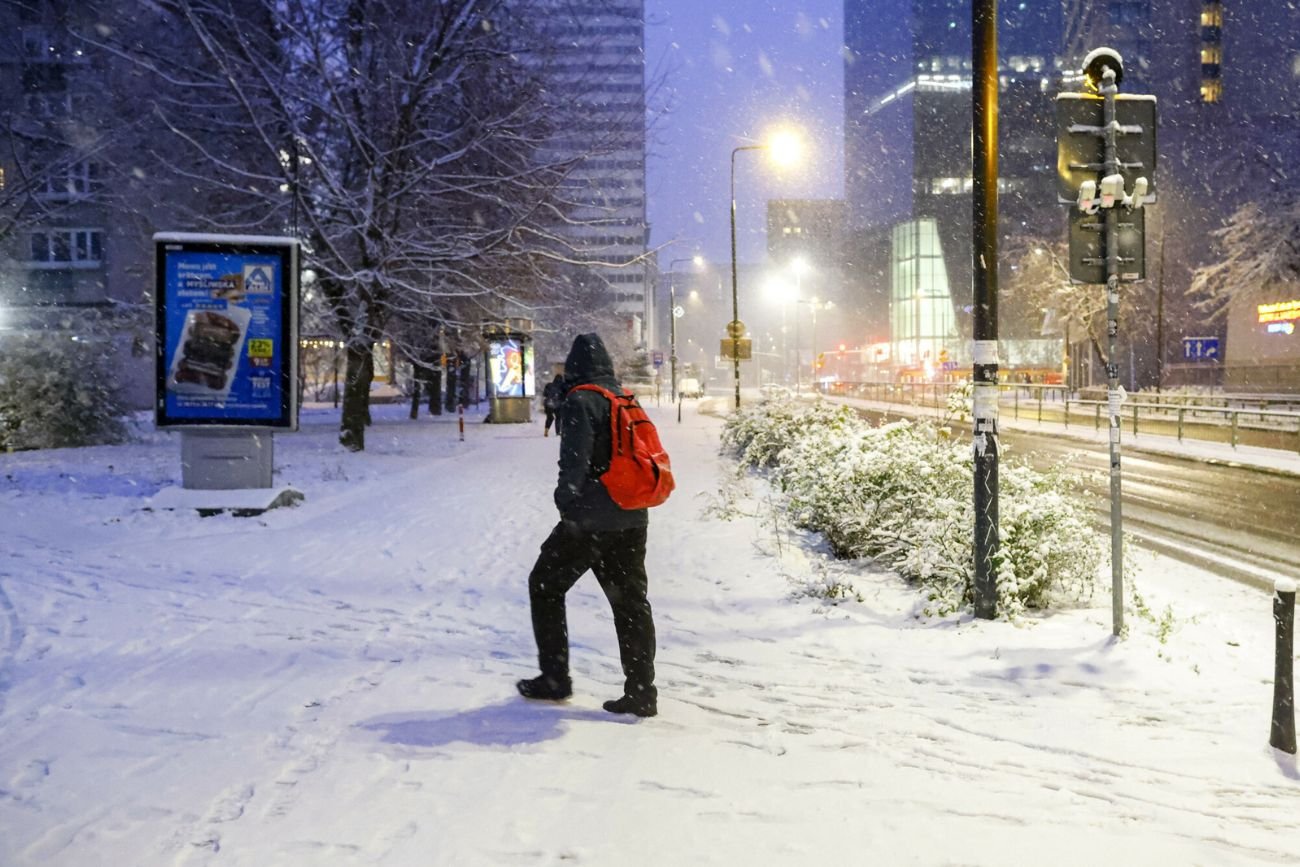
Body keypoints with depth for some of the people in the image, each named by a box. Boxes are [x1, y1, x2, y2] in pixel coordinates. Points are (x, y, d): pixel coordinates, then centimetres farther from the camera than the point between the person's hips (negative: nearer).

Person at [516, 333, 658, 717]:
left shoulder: (581, 402, -10)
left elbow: (575, 459, -18)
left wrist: (567, 502, -6)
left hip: (591, 519, -7)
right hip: (632, 520, 7)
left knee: (545, 585, 10)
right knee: (631, 600, 9)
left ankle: (554, 678, 11)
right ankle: (641, 692, 7)